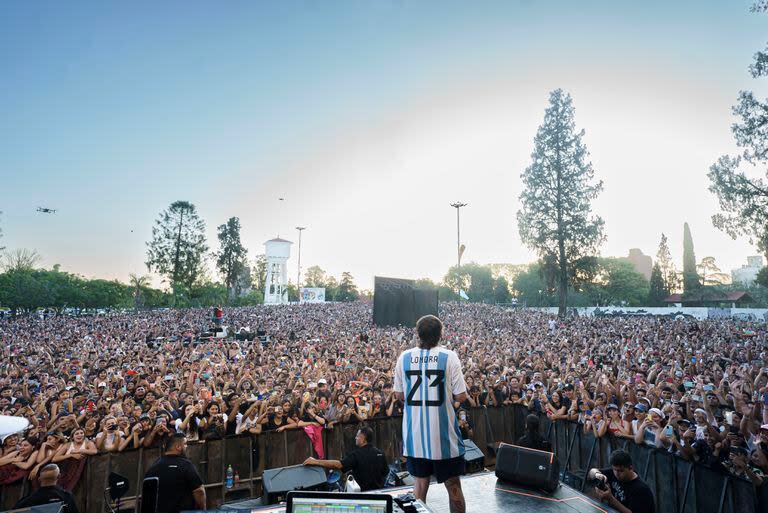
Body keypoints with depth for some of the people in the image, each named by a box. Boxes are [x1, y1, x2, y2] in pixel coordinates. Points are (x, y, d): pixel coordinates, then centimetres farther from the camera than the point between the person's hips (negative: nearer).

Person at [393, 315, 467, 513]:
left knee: (420, 482, 17)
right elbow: (461, 396, -9)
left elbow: (399, 394, 6)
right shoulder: (448, 357, -11)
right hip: (443, 432, -3)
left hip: (415, 432, 3)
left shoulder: (404, 357, -2)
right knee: (453, 484, 13)